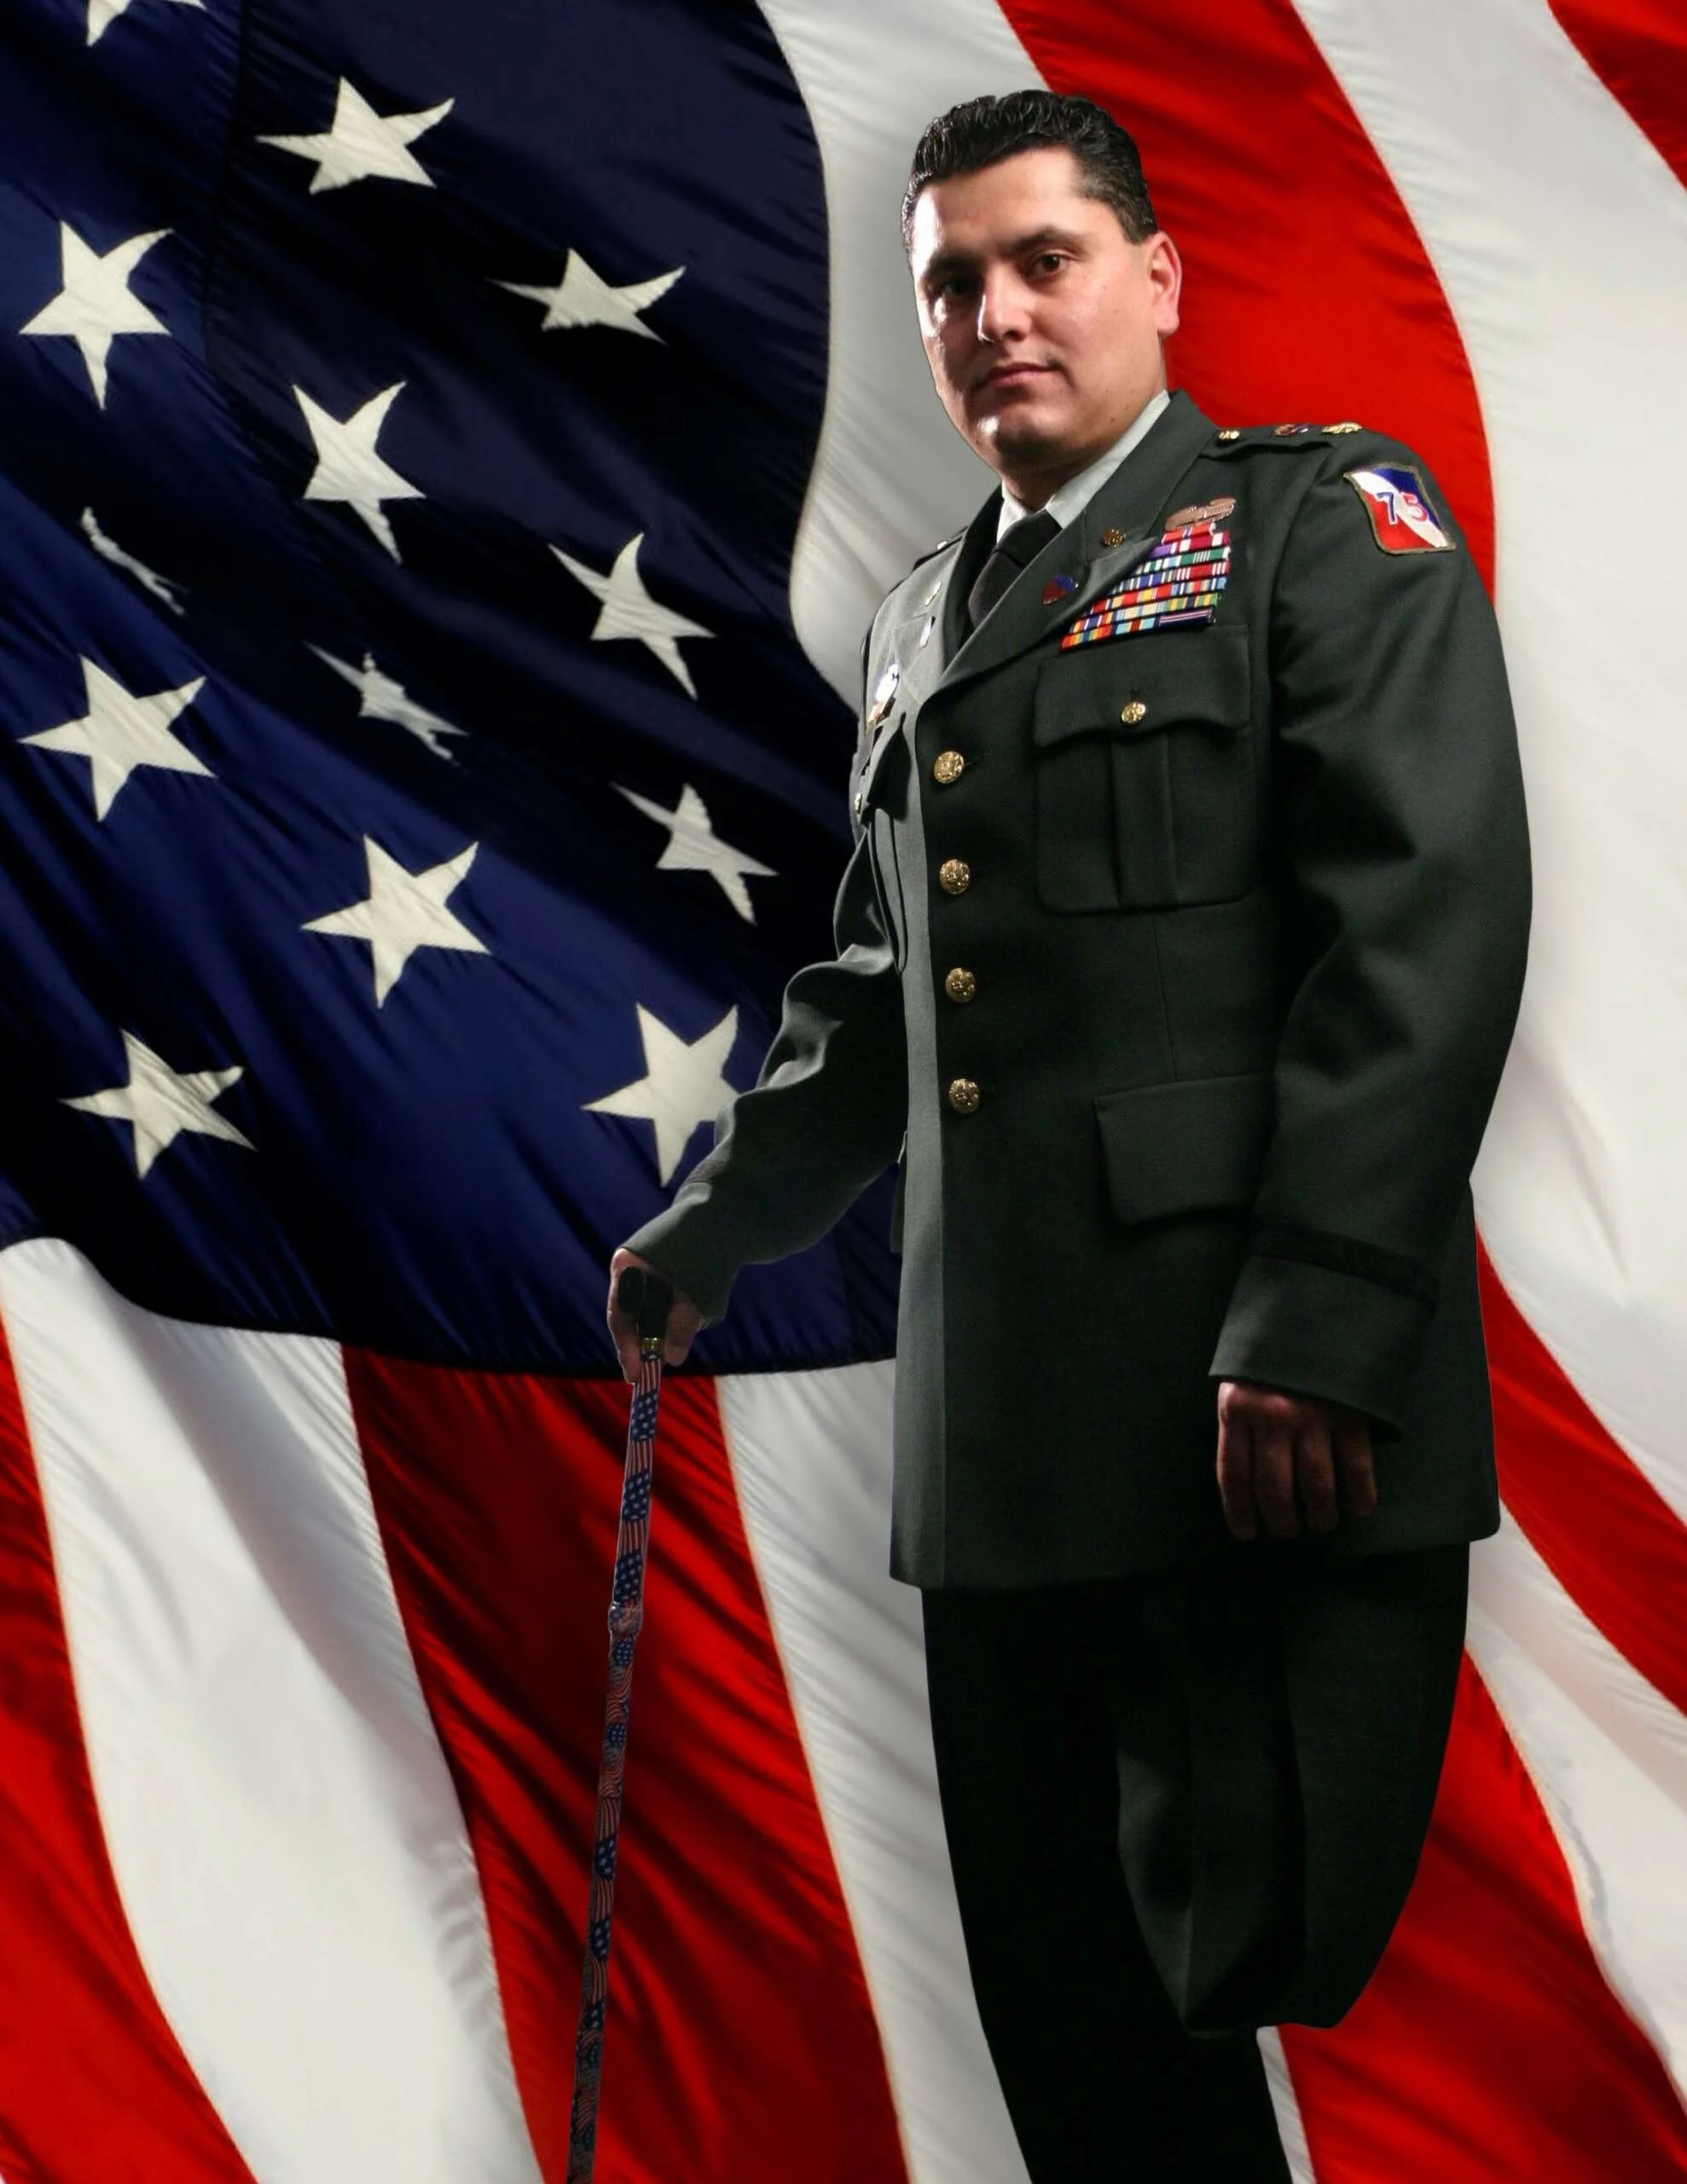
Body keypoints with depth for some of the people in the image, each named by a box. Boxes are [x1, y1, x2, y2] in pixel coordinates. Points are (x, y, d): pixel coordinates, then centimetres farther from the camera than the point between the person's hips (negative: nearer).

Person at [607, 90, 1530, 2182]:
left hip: (1271, 1429, -7)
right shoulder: (921, 619, 21)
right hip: (1007, 1445, 7)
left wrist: (1317, 1334, -19)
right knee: (1060, 1996, 11)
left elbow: (1429, 928, -12)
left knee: (1263, 1967, -6)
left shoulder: (1325, 520, 0)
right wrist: (707, 1240, 29)